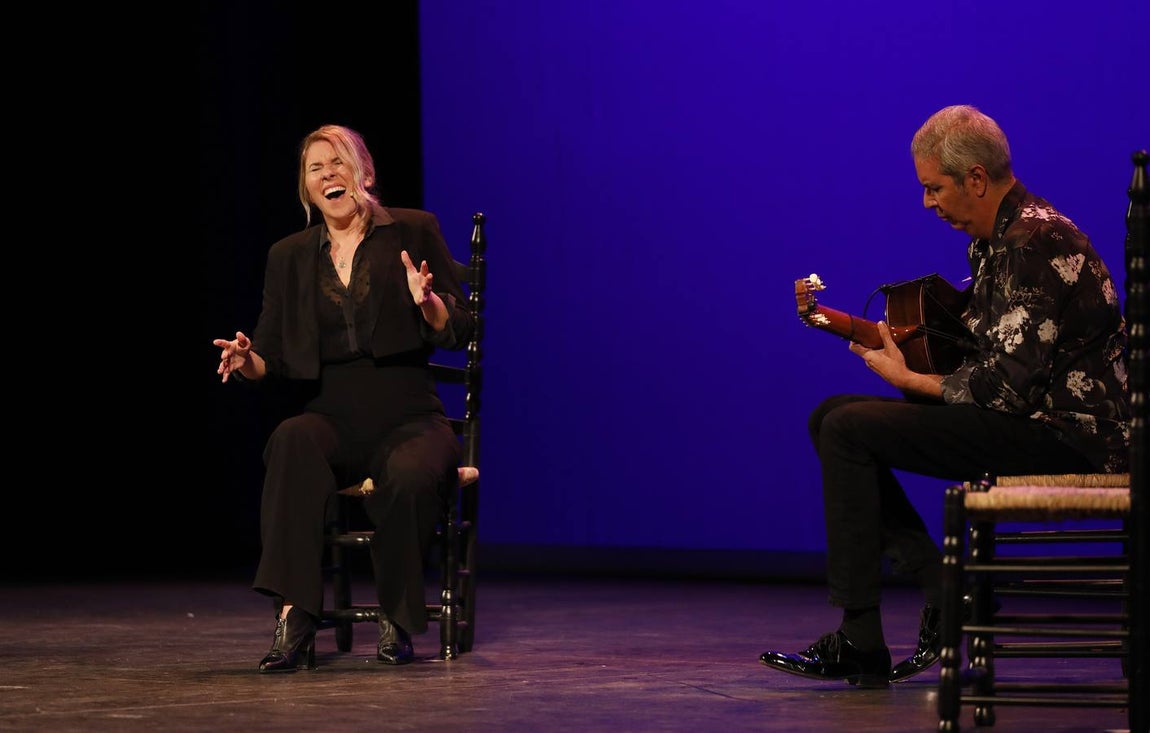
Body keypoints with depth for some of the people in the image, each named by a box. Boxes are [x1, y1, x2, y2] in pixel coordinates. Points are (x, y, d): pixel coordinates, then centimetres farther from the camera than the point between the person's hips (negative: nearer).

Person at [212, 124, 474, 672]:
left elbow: (459, 332, 1)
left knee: (411, 474, -38)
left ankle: (397, 624, -15)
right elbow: (279, 364, 13)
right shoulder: (290, 256, 14)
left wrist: (428, 301, -21)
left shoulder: (413, 232, 6)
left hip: (407, 418, -2)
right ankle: (294, 622, -42)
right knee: (291, 441, -35)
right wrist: (248, 362, -11)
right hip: (333, 418, 2)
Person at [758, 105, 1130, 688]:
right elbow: (984, 342, 23)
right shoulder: (992, 239, 14)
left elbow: (1007, 387, -23)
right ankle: (942, 592, -3)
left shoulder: (1034, 243, -19)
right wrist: (896, 341, 7)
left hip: (1066, 431, -11)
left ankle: (860, 646, -13)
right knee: (832, 416, 7)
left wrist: (907, 380, -10)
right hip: (1027, 417, 11)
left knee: (849, 430, -17)